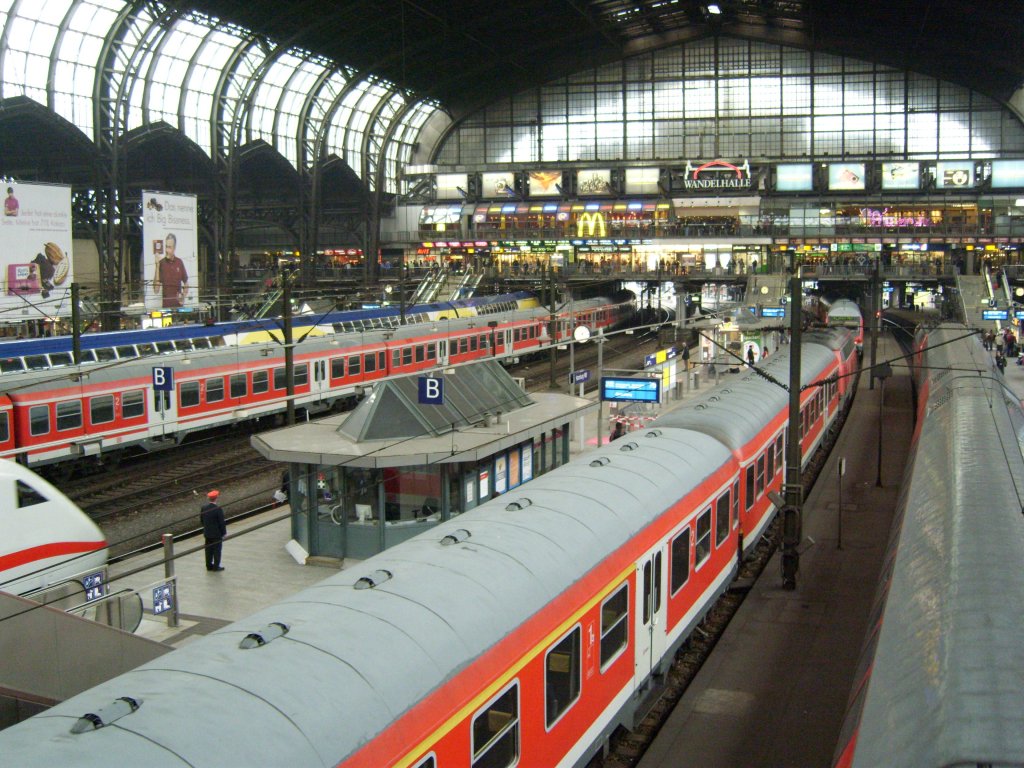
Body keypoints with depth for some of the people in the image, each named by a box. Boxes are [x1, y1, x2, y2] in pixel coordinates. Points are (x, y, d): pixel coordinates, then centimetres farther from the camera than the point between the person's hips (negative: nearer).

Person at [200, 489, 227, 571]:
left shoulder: (204, 507, -4)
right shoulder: (218, 509, -21)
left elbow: (201, 519, 6)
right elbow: (221, 522, -17)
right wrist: (224, 532, -6)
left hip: (207, 533, 6)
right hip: (217, 533, -6)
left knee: (209, 549, 14)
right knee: (217, 549, 5)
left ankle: (209, 565, 22)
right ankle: (216, 566, 10)